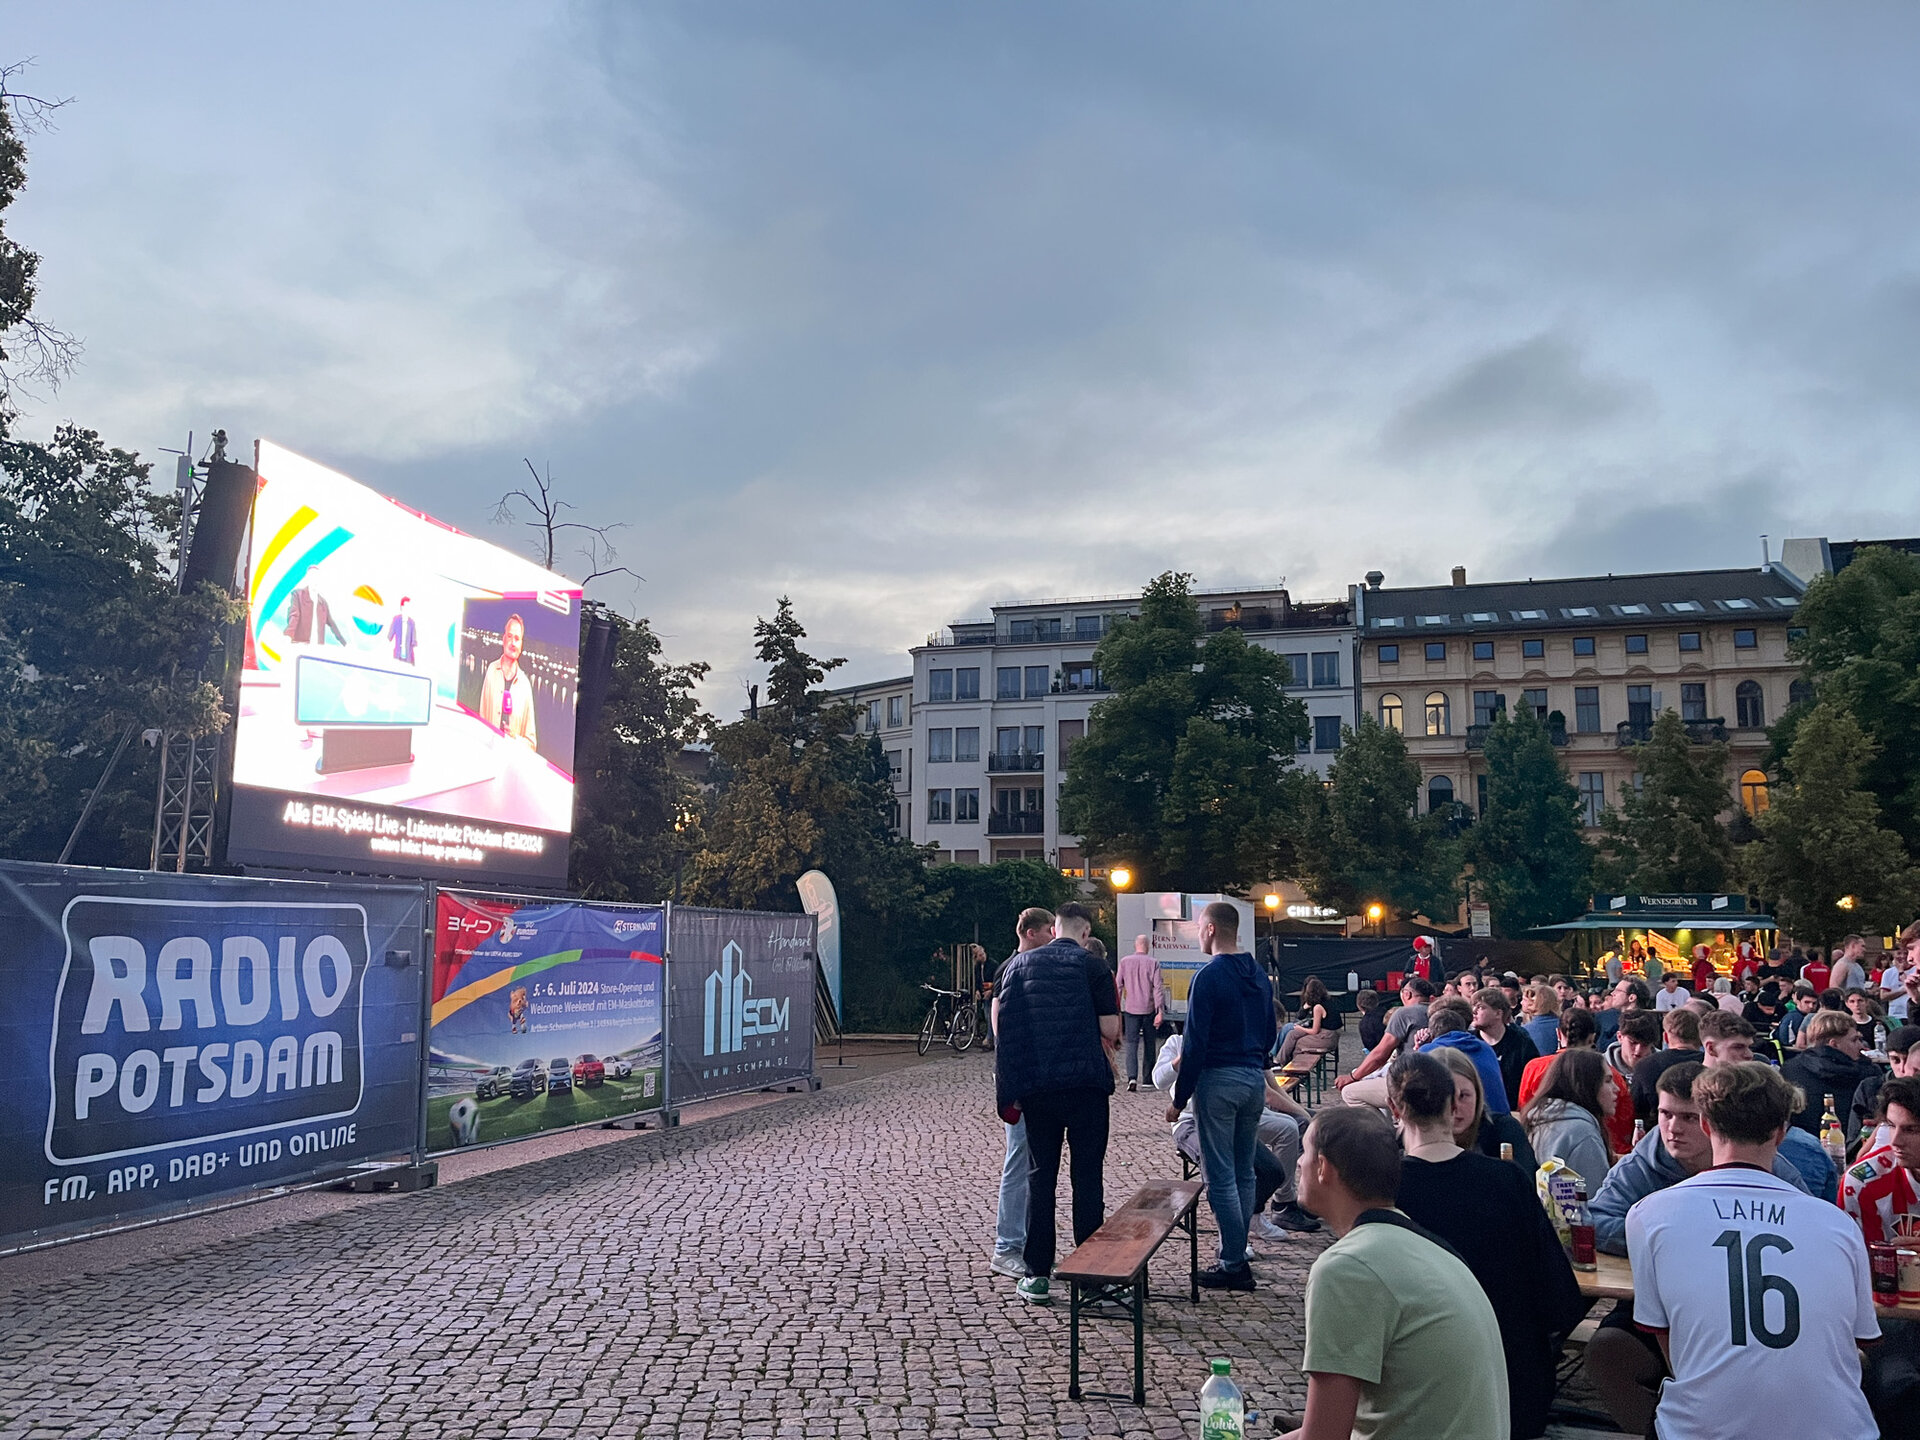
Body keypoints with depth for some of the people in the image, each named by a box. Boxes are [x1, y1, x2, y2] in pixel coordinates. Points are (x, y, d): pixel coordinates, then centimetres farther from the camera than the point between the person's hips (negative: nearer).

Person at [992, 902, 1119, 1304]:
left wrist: (1010, 1088, 8)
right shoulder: (1093, 968, -3)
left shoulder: (1019, 964, 6)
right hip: (1086, 1084, -2)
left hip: (1036, 1086, 3)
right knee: (1088, 1177, 4)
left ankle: (1037, 1275, 10)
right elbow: (1110, 1030, -7)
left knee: (1040, 1177, 9)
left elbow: (999, 1023, 3)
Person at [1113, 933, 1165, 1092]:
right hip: (1148, 1009, 0)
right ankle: (1148, 1076, 22)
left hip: (1130, 1009, 0)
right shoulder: (1153, 963, -5)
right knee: (1149, 1044, 14)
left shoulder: (1125, 961, 0)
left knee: (1132, 1043, -2)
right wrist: (1160, 1011, -8)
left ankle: (1132, 1077, -18)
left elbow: (1118, 985, 4)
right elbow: (1158, 988, -8)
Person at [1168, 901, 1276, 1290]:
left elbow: (1195, 1043, -15)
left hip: (1218, 1080, -8)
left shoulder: (1209, 976, -13)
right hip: (1255, 1080, 8)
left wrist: (1179, 1099, -9)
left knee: (1221, 1177, -1)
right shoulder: (1260, 976, 10)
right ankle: (1238, 1256, 19)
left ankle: (1233, 1265, 2)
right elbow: (1269, 1035, 16)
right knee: (1244, 1173, 13)